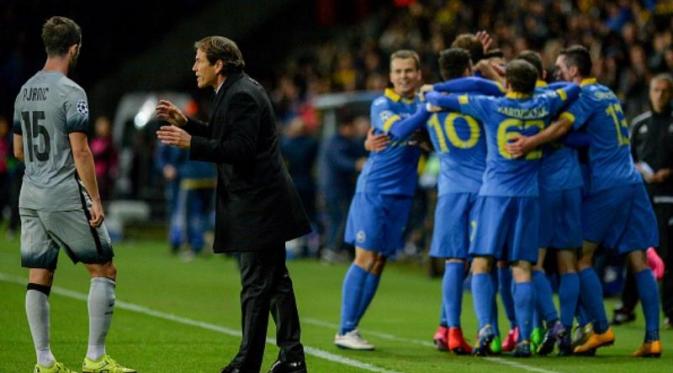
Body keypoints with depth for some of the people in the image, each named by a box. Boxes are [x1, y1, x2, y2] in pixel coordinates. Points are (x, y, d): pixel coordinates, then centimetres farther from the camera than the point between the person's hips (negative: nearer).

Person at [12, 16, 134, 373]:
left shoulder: (25, 91, 11)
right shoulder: (71, 92, -12)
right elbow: (80, 150, -16)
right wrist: (95, 200, -12)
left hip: (30, 196, 7)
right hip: (66, 196, -7)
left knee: (38, 277, 7)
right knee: (104, 270, 2)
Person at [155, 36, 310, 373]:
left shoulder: (241, 96, -18)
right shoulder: (238, 91, 14)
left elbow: (241, 149, -25)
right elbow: (226, 138, 22)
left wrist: (191, 143, -26)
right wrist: (186, 124, 15)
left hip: (257, 205, -11)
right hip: (263, 203, 11)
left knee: (256, 285, -7)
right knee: (275, 280, 14)